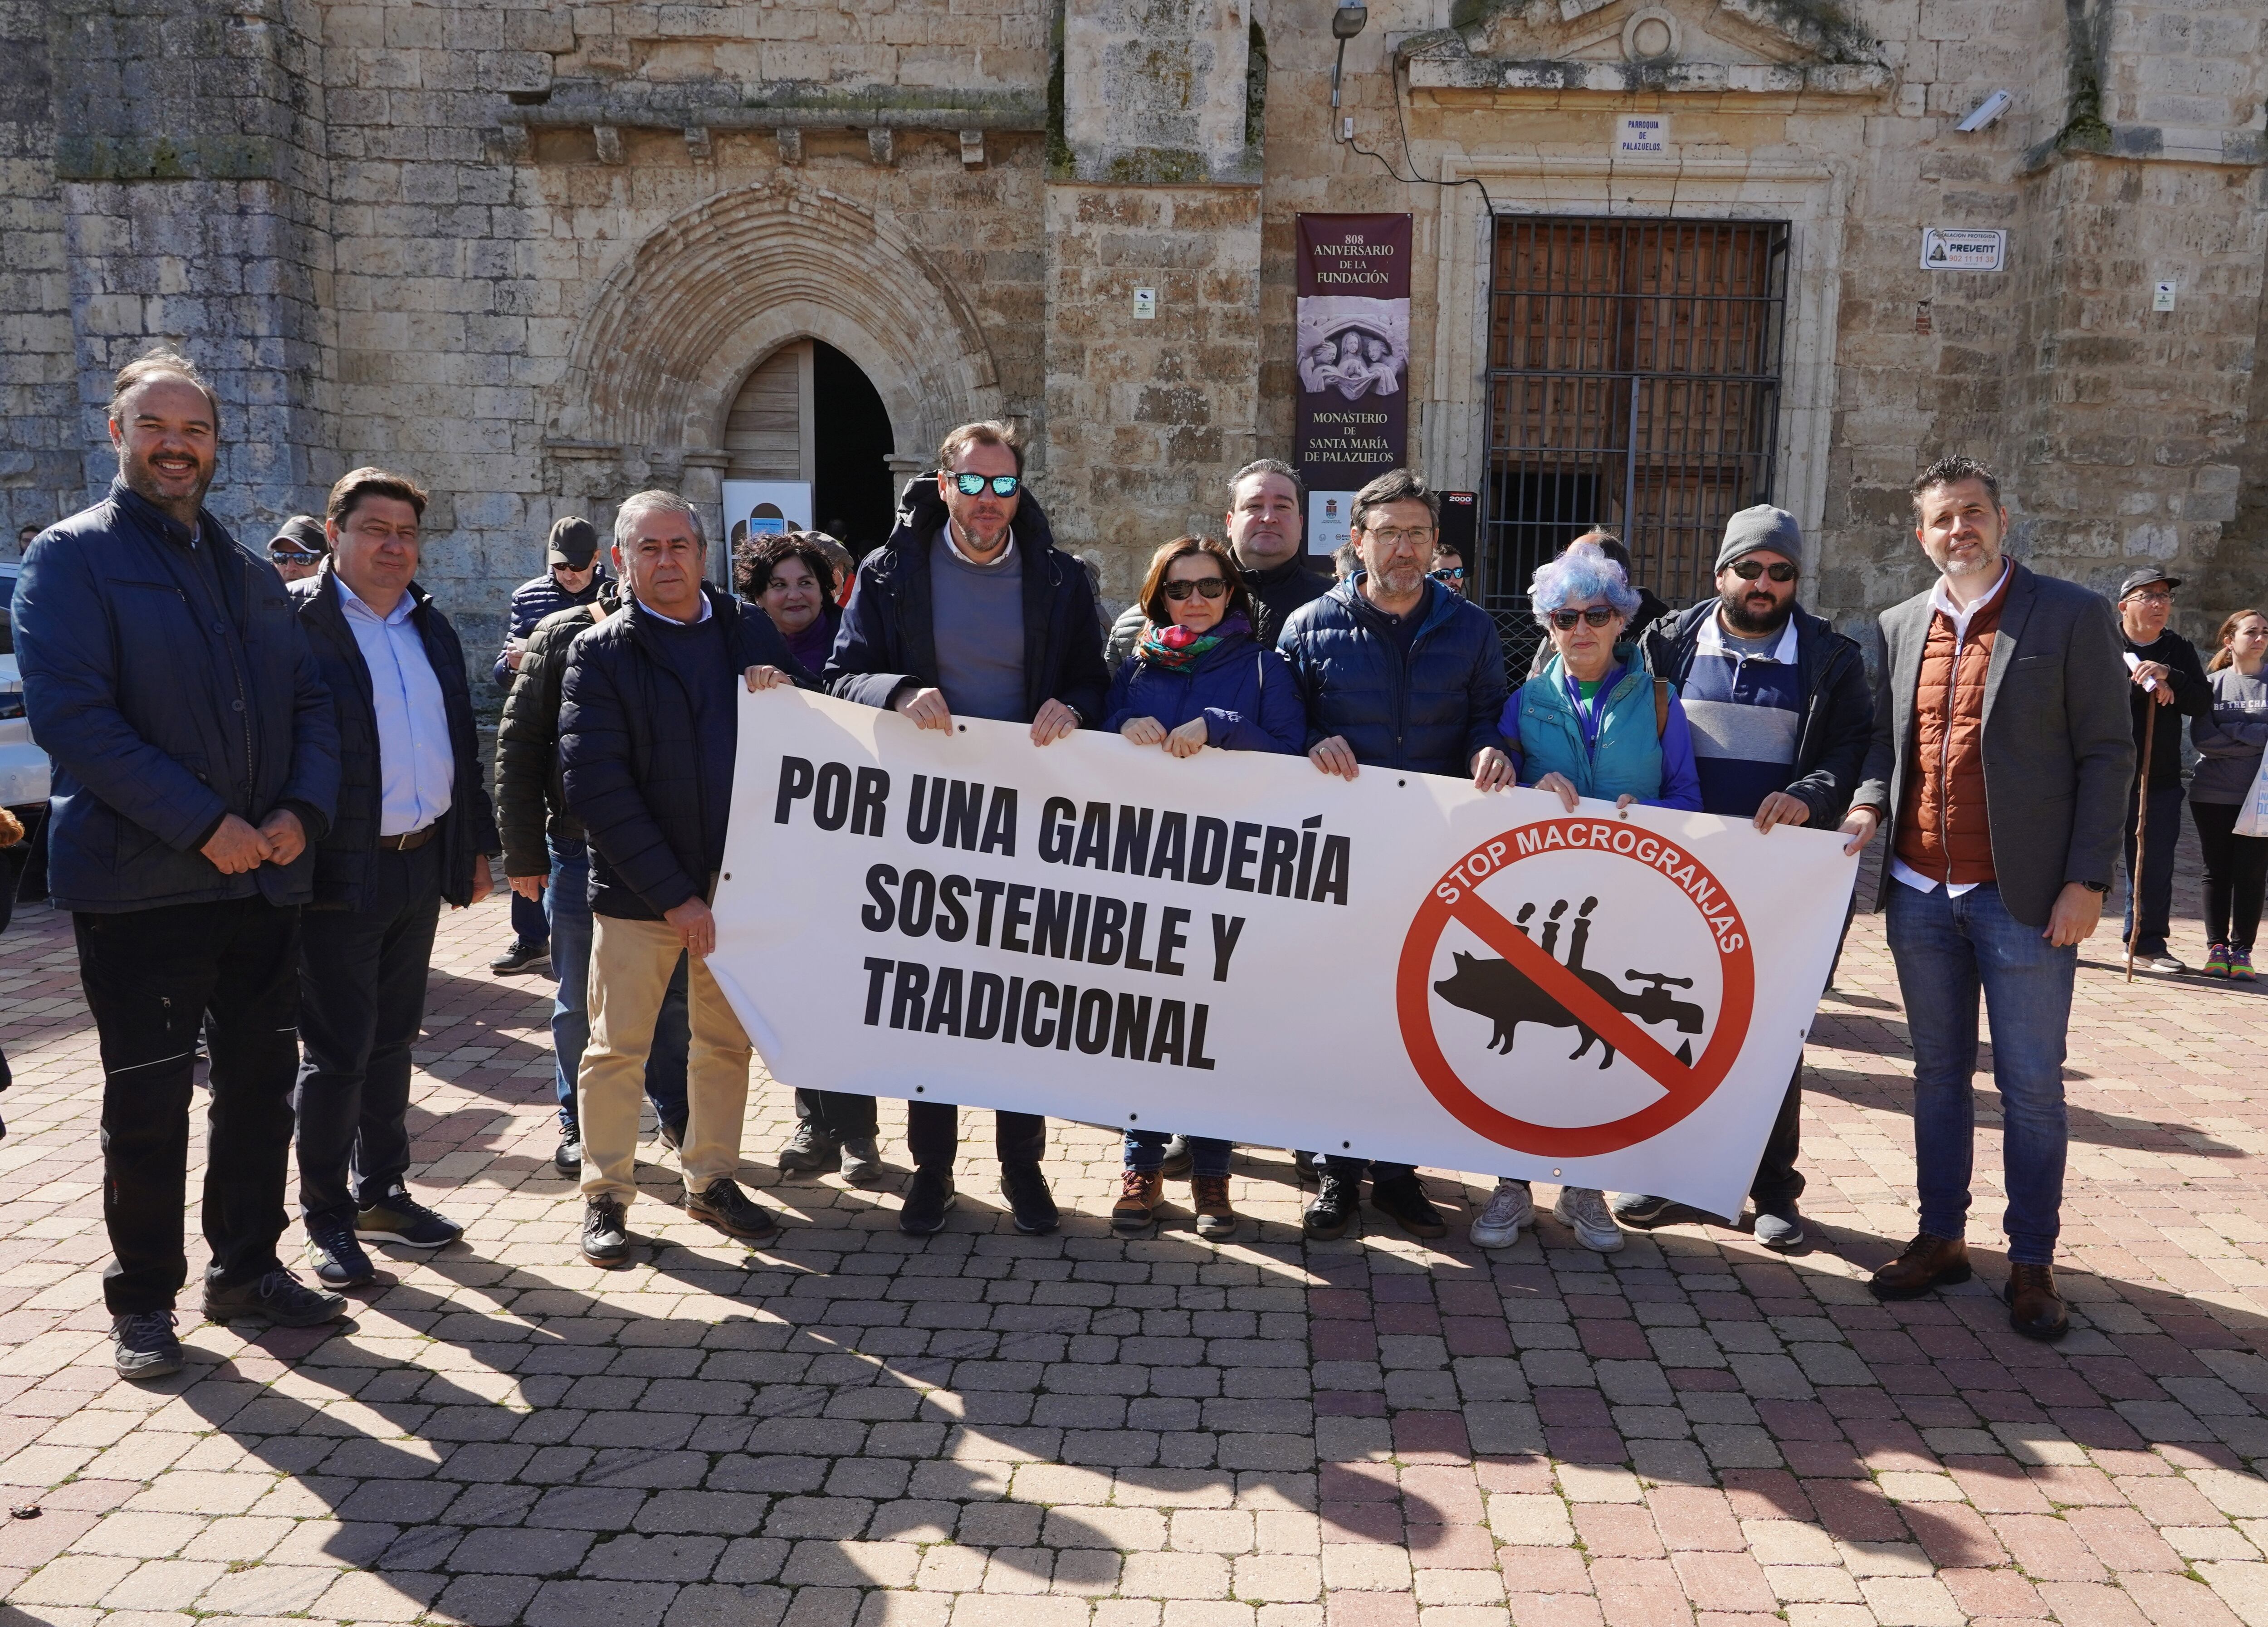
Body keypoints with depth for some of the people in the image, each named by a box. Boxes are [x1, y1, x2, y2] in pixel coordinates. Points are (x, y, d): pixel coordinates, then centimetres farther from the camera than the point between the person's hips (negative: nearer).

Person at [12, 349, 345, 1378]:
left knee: (262, 1081, 13)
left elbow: (308, 702, 11)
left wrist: (304, 809, -8)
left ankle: (247, 1266, 30)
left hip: (264, 877, 6)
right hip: (140, 885, -5)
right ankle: (144, 1301, 20)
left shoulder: (250, 571, 14)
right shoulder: (72, 558, -4)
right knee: (147, 1100, 4)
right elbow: (67, 712, -16)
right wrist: (204, 824, -20)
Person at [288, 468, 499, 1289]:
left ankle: (381, 1191, 29)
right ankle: (326, 1217, 14)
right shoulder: (294, 621, -8)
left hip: (421, 863, 6)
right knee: (337, 1051, 0)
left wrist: (475, 845, 15)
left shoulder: (429, 624, 13)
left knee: (392, 1039, 16)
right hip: (341, 872, -6)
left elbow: (461, 741, 17)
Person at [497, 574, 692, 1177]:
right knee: (579, 1001, 10)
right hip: (581, 850, -1)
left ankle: (674, 1110, 26)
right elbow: (518, 746, -3)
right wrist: (524, 853, -5)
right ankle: (578, 1121, 25)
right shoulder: (563, 637, -4)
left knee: (676, 992, 9)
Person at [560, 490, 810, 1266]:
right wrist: (672, 893, -16)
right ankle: (606, 1195, 22)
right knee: (618, 1048, 6)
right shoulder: (600, 653, -5)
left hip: (738, 878, 3)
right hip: (637, 889, -3)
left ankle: (712, 1180, 31)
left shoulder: (752, 634, 6)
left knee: (728, 1040, 14)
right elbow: (595, 786, -11)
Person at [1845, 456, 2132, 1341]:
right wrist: (1869, 803, -5)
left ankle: (2032, 1263, 16)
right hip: (1921, 893, 4)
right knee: (1939, 1073, 14)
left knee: (2031, 1085, 3)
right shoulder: (1900, 628, 9)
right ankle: (1940, 1239, 26)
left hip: (2025, 898, -4)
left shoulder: (2072, 616, -4)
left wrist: (2086, 879, -11)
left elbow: (2107, 753, -5)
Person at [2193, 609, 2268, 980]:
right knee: (2217, 872, 6)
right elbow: (2201, 737, -7)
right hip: (2212, 796, 1)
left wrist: (2232, 731, -12)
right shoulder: (2213, 684, 5)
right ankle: (2217, 947, 14)